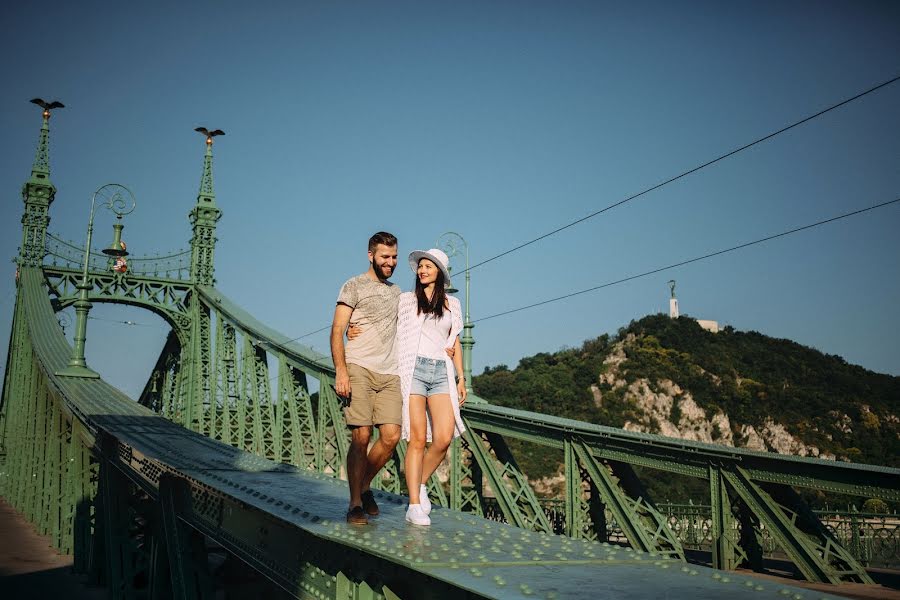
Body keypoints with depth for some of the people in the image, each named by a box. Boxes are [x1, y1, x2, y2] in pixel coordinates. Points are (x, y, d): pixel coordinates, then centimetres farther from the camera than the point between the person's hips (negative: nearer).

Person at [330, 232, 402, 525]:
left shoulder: (396, 292, 23)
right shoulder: (354, 286, 5)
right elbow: (337, 331, -3)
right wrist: (340, 371, -15)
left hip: (389, 373, 5)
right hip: (359, 369, -5)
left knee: (391, 436, -6)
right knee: (361, 437, -9)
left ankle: (365, 485, 18)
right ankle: (355, 504, 2)